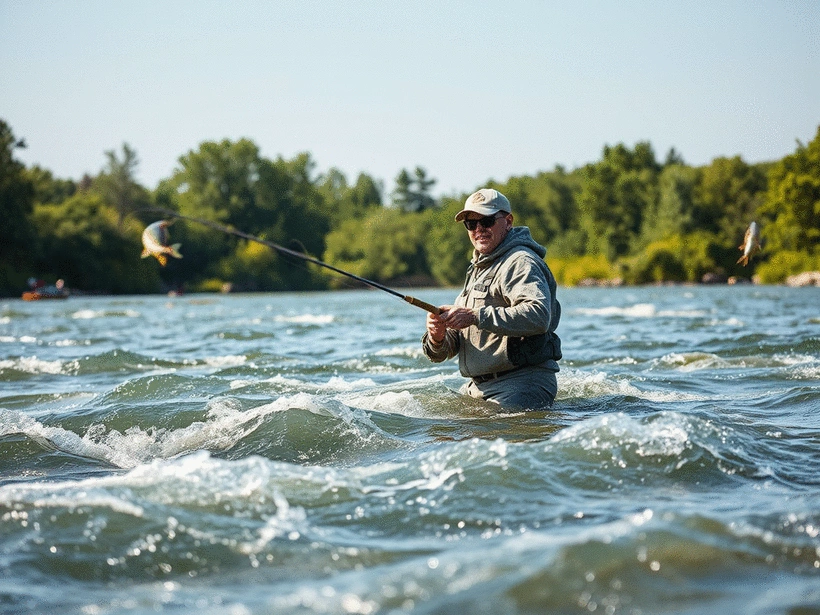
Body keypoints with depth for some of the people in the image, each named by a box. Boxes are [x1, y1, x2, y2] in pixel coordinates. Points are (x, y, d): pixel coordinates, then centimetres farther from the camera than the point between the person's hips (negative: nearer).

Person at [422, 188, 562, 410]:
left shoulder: (519, 262, -8)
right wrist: (438, 337, -5)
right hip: (477, 387, 9)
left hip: (522, 385, -9)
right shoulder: (478, 269, 23)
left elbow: (538, 316, -28)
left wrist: (476, 316, -26)